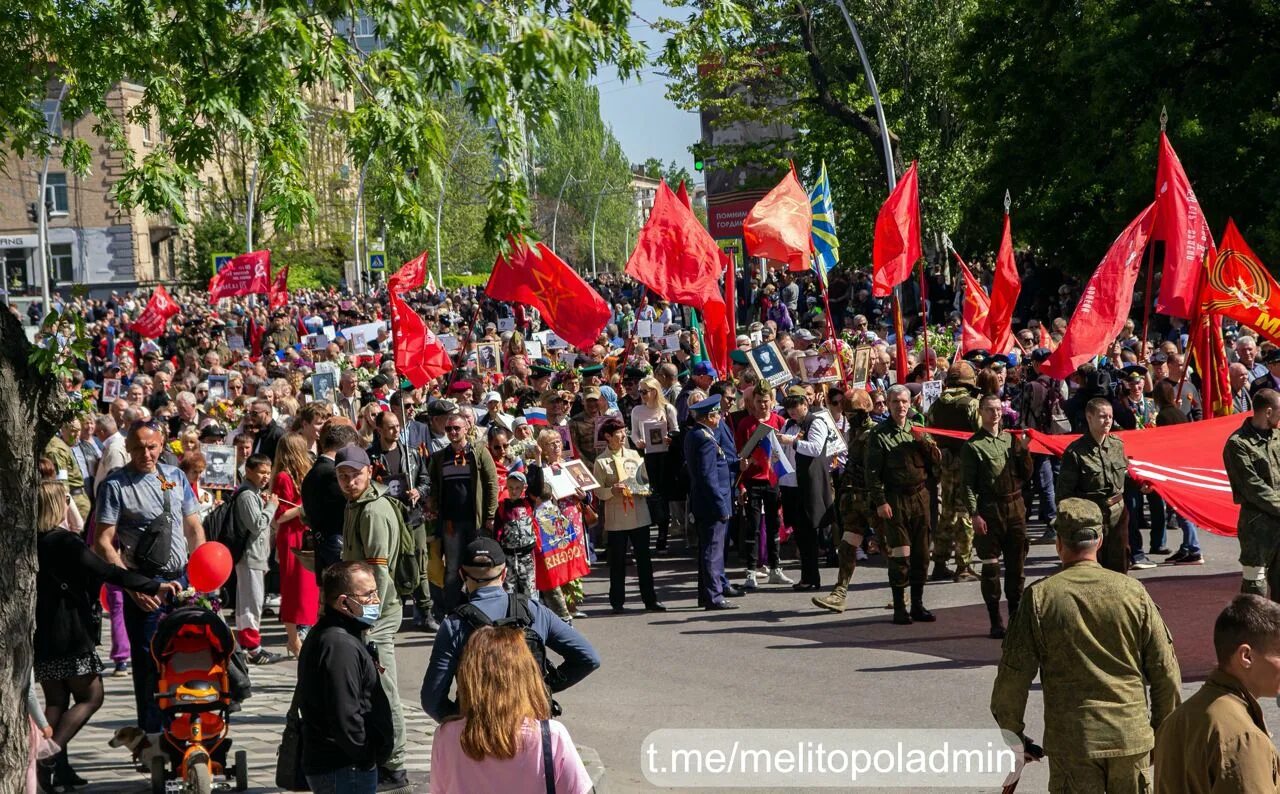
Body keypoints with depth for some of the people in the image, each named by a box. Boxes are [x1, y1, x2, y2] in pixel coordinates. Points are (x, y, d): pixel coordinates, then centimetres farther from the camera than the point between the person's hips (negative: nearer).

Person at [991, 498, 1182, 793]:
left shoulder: (1039, 598, -6)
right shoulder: (1132, 591, -2)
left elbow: (1013, 675, -4)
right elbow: (1166, 671, 2)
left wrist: (1012, 733, 9)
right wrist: (1163, 729, 14)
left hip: (1070, 739, -2)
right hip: (1131, 735, 2)